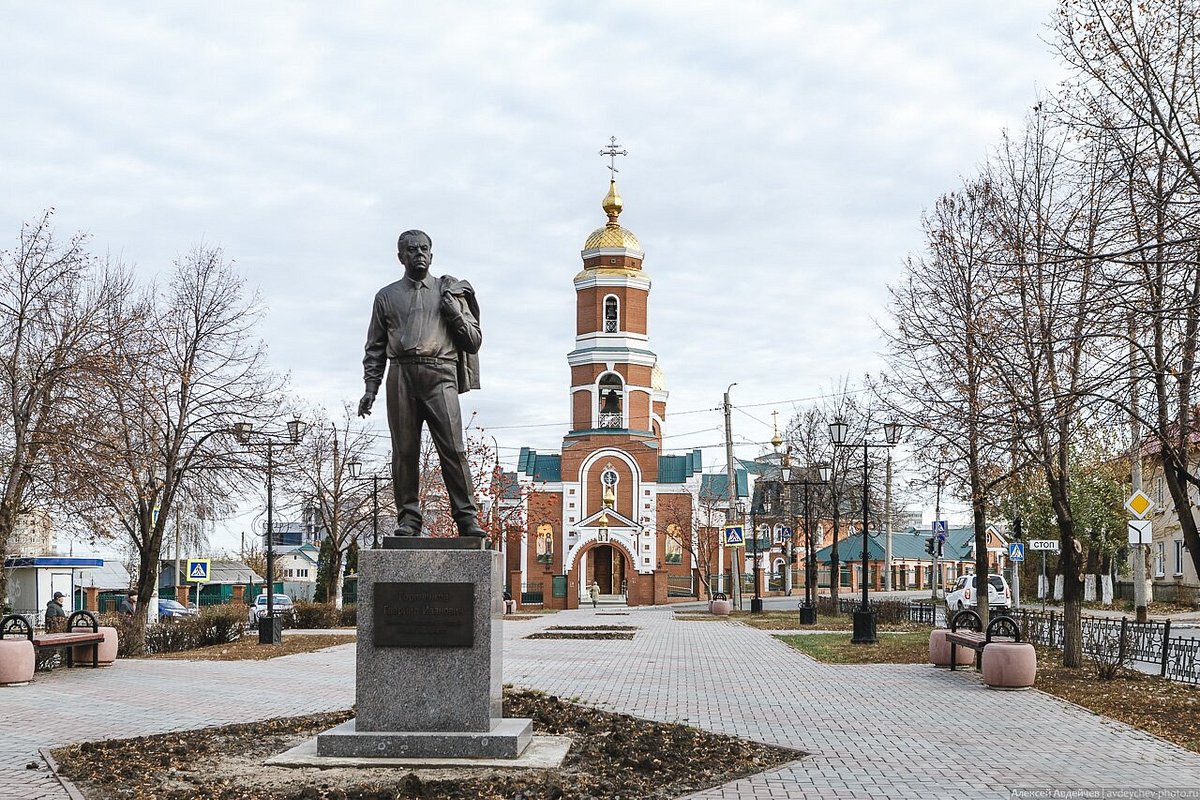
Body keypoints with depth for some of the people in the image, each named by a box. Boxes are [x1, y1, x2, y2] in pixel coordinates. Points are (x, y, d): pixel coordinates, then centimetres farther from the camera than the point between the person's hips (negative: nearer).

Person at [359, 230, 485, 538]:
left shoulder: (450, 291, 18)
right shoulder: (387, 296, 19)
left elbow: (475, 340, 16)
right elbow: (375, 349, 18)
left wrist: (455, 314, 0)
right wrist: (370, 388, 8)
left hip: (439, 376, -1)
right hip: (401, 376, 1)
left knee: (453, 448, -11)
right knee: (404, 451, -2)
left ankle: (467, 518, -9)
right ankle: (408, 518, 3)